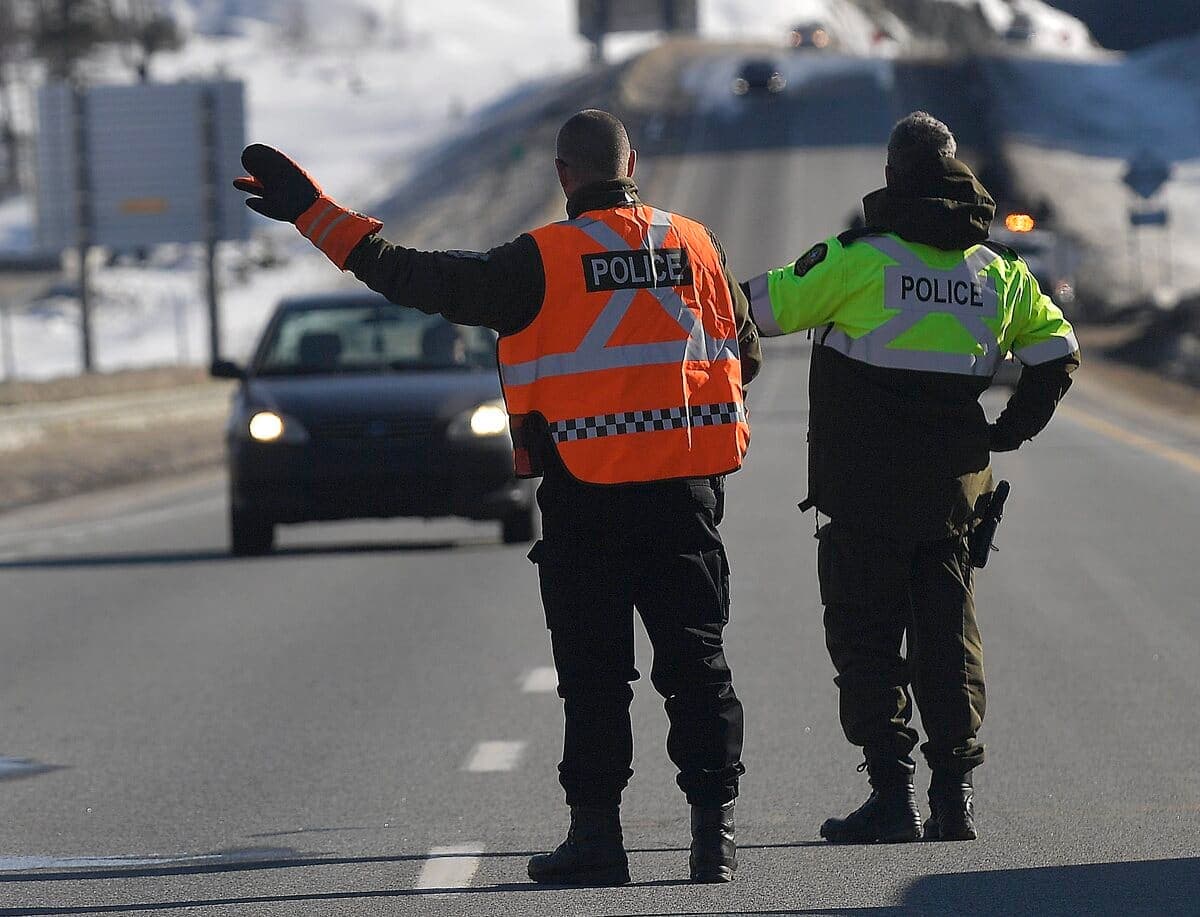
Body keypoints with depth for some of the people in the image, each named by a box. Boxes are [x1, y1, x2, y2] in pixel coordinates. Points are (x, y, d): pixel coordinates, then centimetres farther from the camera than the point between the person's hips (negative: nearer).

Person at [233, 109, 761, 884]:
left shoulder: (543, 261, -9)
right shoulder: (696, 245, 4)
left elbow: (425, 279, -8)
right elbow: (744, 356, 14)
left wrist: (313, 211, -3)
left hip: (586, 494, -3)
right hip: (687, 493, 3)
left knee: (593, 671, 5)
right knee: (696, 660, 6)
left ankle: (597, 831, 5)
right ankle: (715, 826, 2)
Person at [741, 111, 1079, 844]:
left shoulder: (859, 260, -10)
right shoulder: (998, 271, 5)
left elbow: (764, 307, -5)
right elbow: (1057, 349, 12)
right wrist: (1009, 432, 16)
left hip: (865, 488, -4)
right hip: (954, 486, 4)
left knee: (865, 633, 1)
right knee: (948, 633, 11)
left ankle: (893, 790, -6)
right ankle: (956, 793, 8)